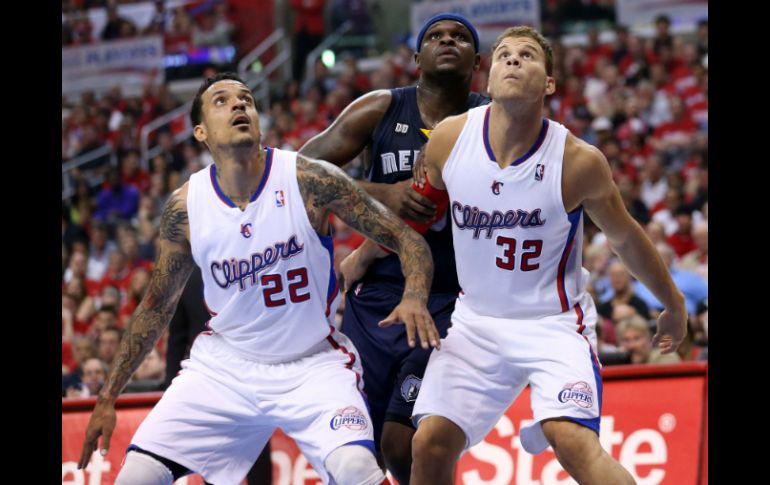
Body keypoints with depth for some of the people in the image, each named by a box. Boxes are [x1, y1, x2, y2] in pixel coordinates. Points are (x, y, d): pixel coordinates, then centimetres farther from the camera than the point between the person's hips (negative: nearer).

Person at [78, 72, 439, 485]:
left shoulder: (310, 180, -14)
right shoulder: (185, 206, -7)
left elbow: (406, 238, -10)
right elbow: (157, 305, 7)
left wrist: (414, 297, -32)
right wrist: (107, 398, 7)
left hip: (314, 363, -2)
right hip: (223, 368, 3)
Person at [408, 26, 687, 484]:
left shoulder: (579, 161, -17)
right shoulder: (449, 138, -9)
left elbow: (625, 237, 2)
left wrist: (674, 304, 14)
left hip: (555, 321, -4)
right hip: (477, 321, 4)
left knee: (573, 441, -25)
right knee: (431, 443, -6)